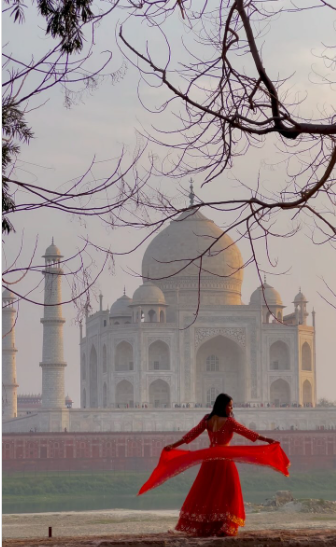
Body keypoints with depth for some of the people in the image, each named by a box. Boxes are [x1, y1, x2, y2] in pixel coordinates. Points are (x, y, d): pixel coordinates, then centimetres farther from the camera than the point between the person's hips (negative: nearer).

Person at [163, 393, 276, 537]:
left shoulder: (207, 419, 4)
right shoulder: (229, 421, -10)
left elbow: (192, 434, 8)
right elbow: (247, 432, -7)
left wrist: (173, 446, 15)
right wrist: (266, 439, -2)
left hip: (209, 458, 5)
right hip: (224, 459, -5)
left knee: (204, 493, 10)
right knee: (226, 493, 1)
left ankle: (199, 527, 10)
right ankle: (224, 527, -4)